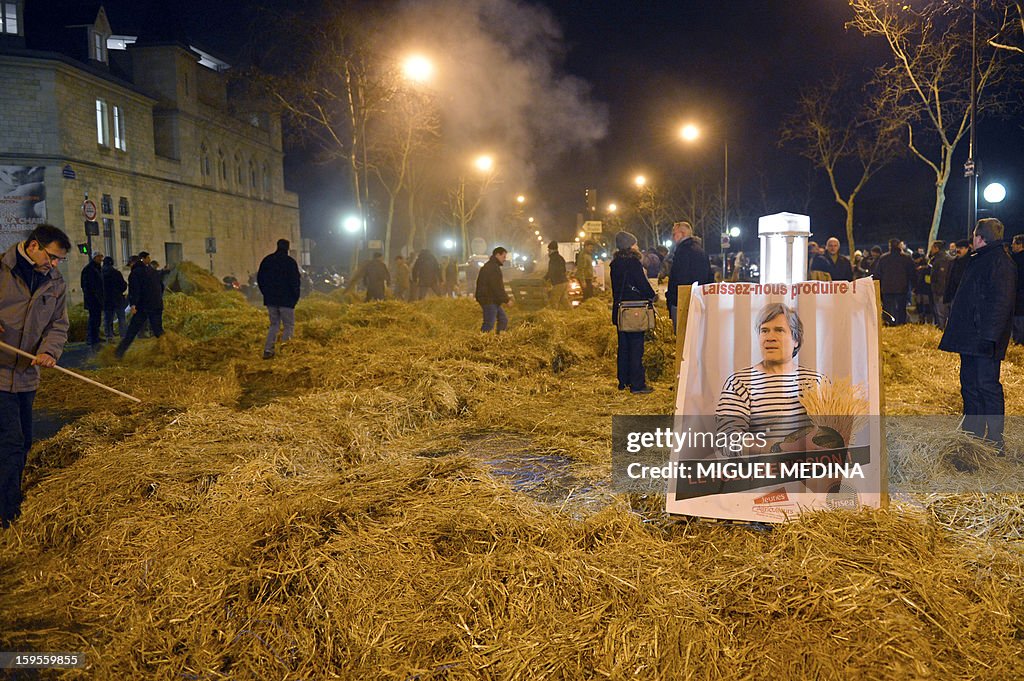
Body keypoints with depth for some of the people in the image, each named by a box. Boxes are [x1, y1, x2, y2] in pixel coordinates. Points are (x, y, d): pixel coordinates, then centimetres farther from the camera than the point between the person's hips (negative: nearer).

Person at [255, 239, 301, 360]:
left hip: (270, 300, 5)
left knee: (274, 324, 16)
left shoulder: (267, 260, 9)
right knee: (289, 326, 3)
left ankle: (268, 350, 5)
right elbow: (295, 281, -11)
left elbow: (259, 279, 14)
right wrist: (296, 297, 1)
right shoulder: (290, 262, -9)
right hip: (286, 300, -5)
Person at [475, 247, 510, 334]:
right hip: (489, 301, -11)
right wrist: (506, 299, -15)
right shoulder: (493, 268, -17)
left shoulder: (489, 266, 18)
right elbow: (497, 287, -22)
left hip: (493, 301, 11)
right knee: (489, 324, -10)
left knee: (503, 319, 14)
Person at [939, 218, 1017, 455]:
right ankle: (972, 433, 24)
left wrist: (988, 336, -26)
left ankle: (996, 441, 0)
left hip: (984, 340, -10)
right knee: (970, 384, 14)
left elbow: (1001, 302, -21)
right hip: (970, 338, 10)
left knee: (987, 386, -7)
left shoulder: (1000, 262, -13)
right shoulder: (978, 260, 18)